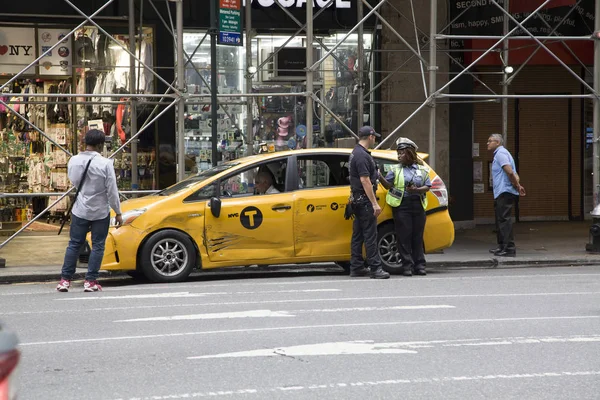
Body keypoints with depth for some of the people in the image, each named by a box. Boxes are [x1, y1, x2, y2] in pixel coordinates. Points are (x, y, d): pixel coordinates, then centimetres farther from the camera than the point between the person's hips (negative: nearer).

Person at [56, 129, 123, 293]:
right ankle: (91, 281, 5)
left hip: (80, 210, 4)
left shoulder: (74, 161, -4)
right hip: (100, 212, -3)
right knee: (98, 246, 7)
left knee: (74, 244, 12)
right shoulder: (105, 164, -17)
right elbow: (112, 191, -13)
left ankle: (65, 279, 10)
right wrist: (118, 212, -5)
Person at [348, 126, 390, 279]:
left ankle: (356, 267, 14)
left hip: (357, 200, 11)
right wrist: (375, 204, -22)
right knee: (370, 235, -10)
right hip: (364, 200, -11)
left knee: (358, 235, 11)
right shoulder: (362, 156, -17)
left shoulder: (356, 153, 15)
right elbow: (365, 181, -22)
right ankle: (375, 268, -11)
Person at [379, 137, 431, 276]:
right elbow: (388, 185, 4)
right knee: (404, 236, -5)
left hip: (418, 205, 1)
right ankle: (407, 266, -2)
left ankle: (419, 265, 8)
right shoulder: (395, 170, 11)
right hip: (401, 206, -1)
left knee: (417, 236, 3)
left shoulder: (422, 170, 12)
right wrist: (380, 177, -13)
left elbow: (427, 187, 6)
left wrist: (416, 190, -11)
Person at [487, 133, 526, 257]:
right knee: (500, 219, 17)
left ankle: (509, 248, -15)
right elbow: (513, 174, 20)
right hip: (500, 193, 11)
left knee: (505, 220, -13)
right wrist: (518, 185, 7)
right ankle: (502, 246, 25)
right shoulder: (500, 154, 22)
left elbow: (510, 172, -21)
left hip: (505, 192, -11)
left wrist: (516, 186, -12)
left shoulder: (501, 153, -10)